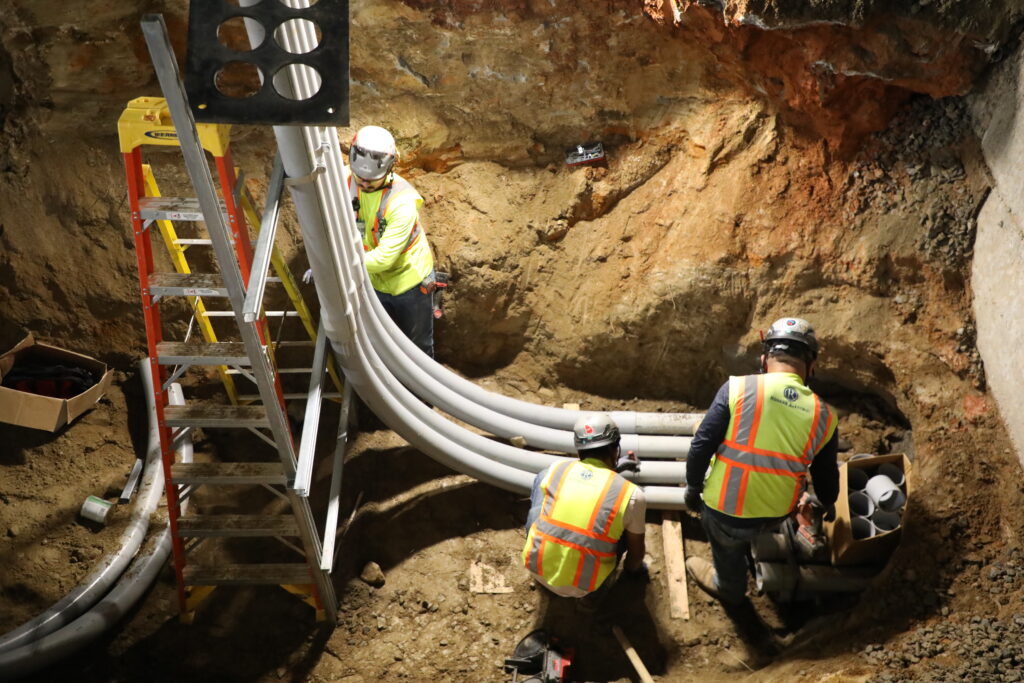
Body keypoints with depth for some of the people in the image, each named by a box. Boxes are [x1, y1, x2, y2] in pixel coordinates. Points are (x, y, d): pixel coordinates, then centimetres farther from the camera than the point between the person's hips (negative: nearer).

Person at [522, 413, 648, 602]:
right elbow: (636, 552, 5)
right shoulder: (630, 494, -10)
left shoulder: (556, 469, -2)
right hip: (580, 587, -2)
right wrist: (632, 569, 28)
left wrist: (609, 468, 35)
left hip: (536, 568, 2)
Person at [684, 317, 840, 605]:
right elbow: (826, 474, 9)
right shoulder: (823, 416, -6)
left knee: (726, 542, 31)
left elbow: (702, 445, -15)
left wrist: (693, 488, 3)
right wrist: (828, 505, 31)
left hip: (728, 510, -2)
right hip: (776, 512, 2)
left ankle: (729, 587, 57)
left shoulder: (738, 388, -17)